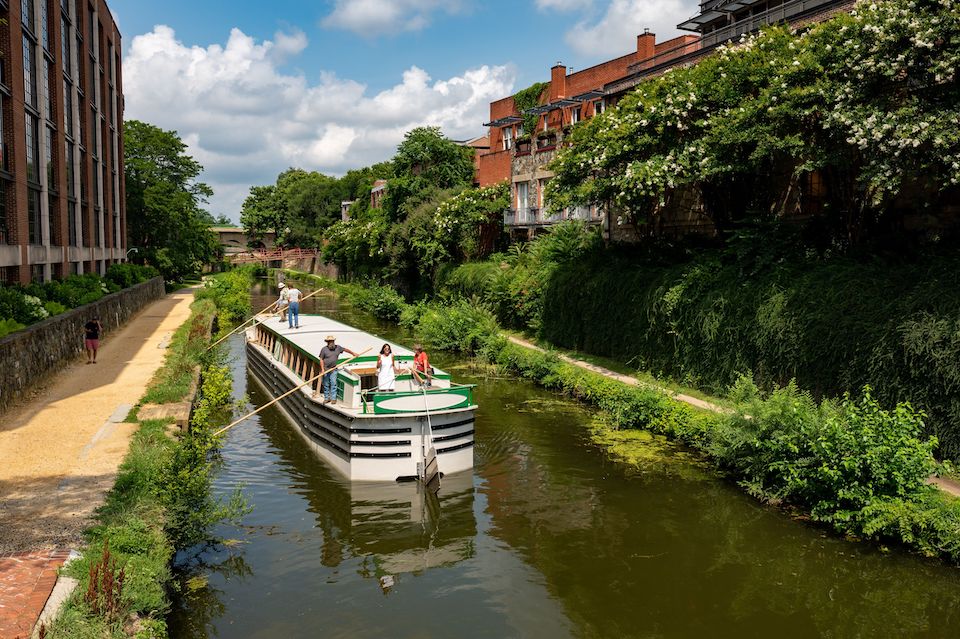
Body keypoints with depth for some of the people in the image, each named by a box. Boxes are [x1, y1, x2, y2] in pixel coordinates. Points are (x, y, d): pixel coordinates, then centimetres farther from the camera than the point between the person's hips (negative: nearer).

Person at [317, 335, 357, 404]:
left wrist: (353, 353, 25)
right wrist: (322, 369, -12)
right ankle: (326, 398, 16)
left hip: (333, 369, 1)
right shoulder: (324, 349, -8)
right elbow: (321, 359, -5)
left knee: (333, 383, -4)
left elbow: (345, 349, 17)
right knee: (326, 384, 5)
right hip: (325, 369, -1)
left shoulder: (338, 347, 1)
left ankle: (333, 398, 1)